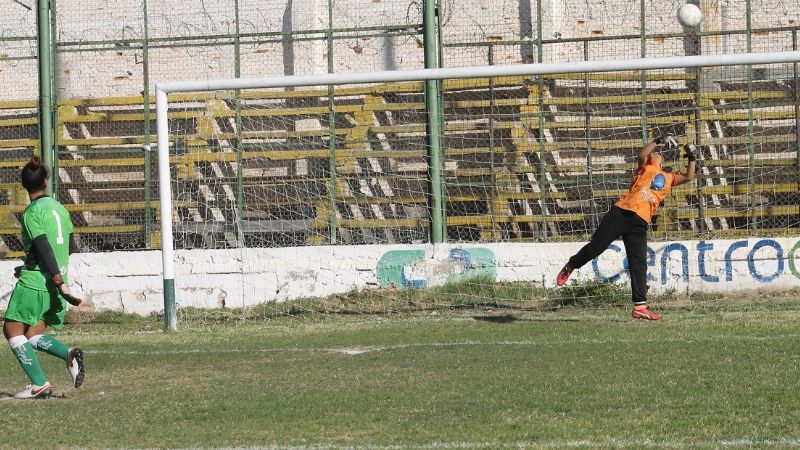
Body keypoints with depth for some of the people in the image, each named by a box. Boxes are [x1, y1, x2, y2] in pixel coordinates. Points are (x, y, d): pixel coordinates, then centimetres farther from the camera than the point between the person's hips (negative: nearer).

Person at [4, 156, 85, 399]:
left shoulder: (32, 213, -9)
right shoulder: (59, 208, 13)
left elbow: (45, 249, -17)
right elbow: (71, 249, 17)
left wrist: (60, 283, -21)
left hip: (34, 282, -7)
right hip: (56, 282, 7)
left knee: (13, 329, 1)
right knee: (33, 336, 13)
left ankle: (39, 383, -9)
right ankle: (69, 354, -12)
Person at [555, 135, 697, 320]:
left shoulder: (669, 178, 24)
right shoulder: (645, 168, 12)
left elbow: (689, 176, 20)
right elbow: (642, 155, -8)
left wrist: (692, 157, 10)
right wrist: (659, 141, -9)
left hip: (639, 223, 3)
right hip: (620, 213, -3)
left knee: (639, 265, -4)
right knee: (595, 247, -2)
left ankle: (640, 306, -7)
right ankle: (570, 267, 25)